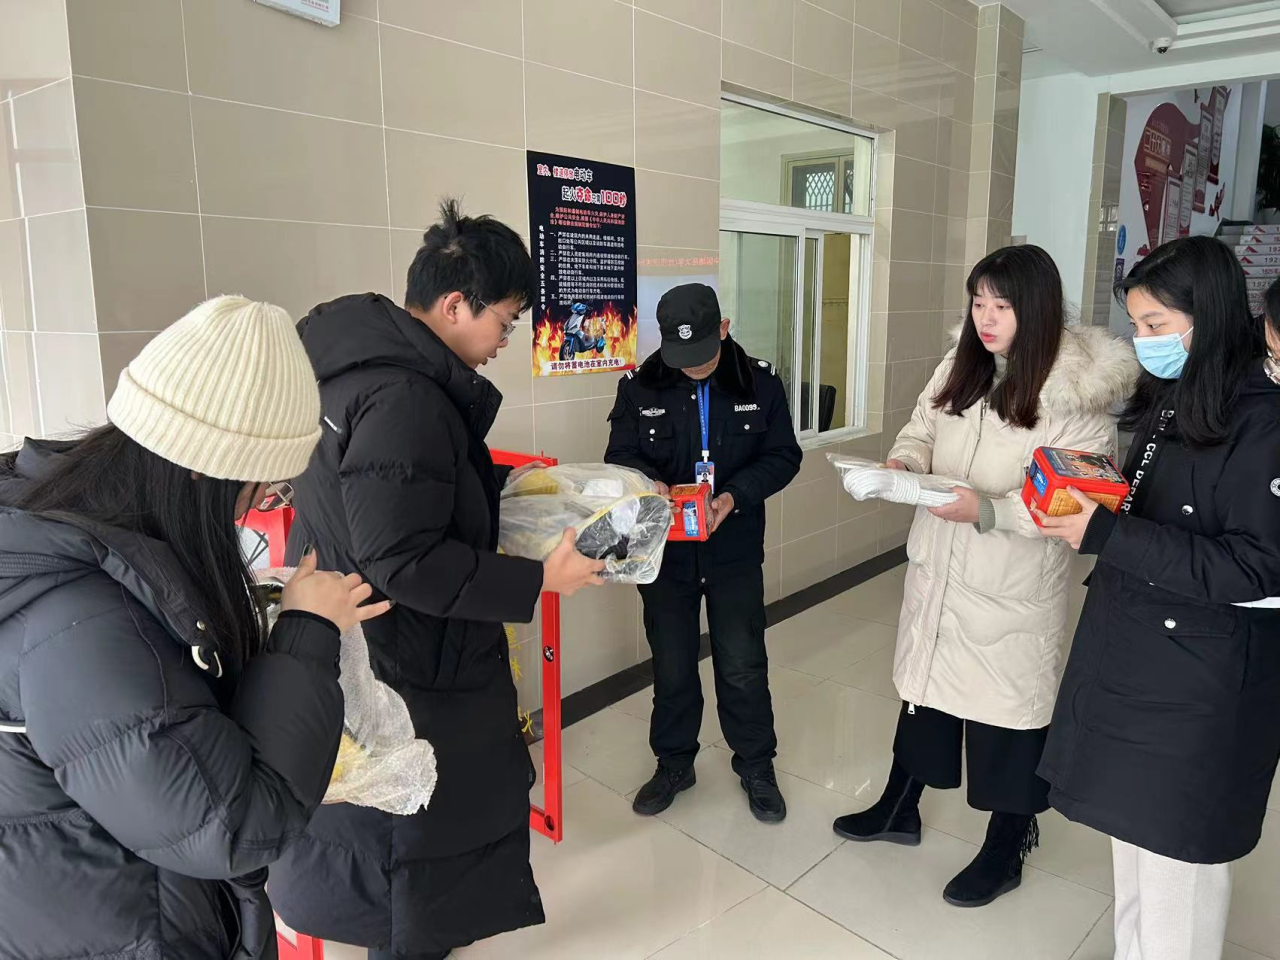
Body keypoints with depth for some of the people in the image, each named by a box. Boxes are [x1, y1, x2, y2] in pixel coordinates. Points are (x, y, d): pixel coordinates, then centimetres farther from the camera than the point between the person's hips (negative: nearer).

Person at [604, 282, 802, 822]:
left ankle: (756, 766, 32)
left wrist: (736, 495, -20)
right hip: (664, 550, 1)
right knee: (671, 665, 14)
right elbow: (619, 457, 0)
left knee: (743, 665, 10)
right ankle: (674, 763, 35)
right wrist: (648, 483, -23)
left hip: (735, 550, 0)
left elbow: (783, 456, -3)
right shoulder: (639, 388, -6)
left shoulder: (760, 383, -5)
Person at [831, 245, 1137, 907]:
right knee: (925, 679, 20)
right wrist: (902, 465, -11)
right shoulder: (959, 366, 1)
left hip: (1013, 585, -5)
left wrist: (987, 510, -32)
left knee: (1010, 704, 9)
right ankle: (899, 809, 42)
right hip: (937, 566, 6)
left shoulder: (1077, 390, -16)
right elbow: (922, 429, 11)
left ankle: (1006, 851, 34)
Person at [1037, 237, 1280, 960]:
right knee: (1134, 826, 21)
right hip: (1129, 653, 8)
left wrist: (1108, 534, -25)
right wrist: (1096, 497, -1)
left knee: (1178, 853, 8)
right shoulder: (1170, 398, 7)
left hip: (1202, 679, -8)